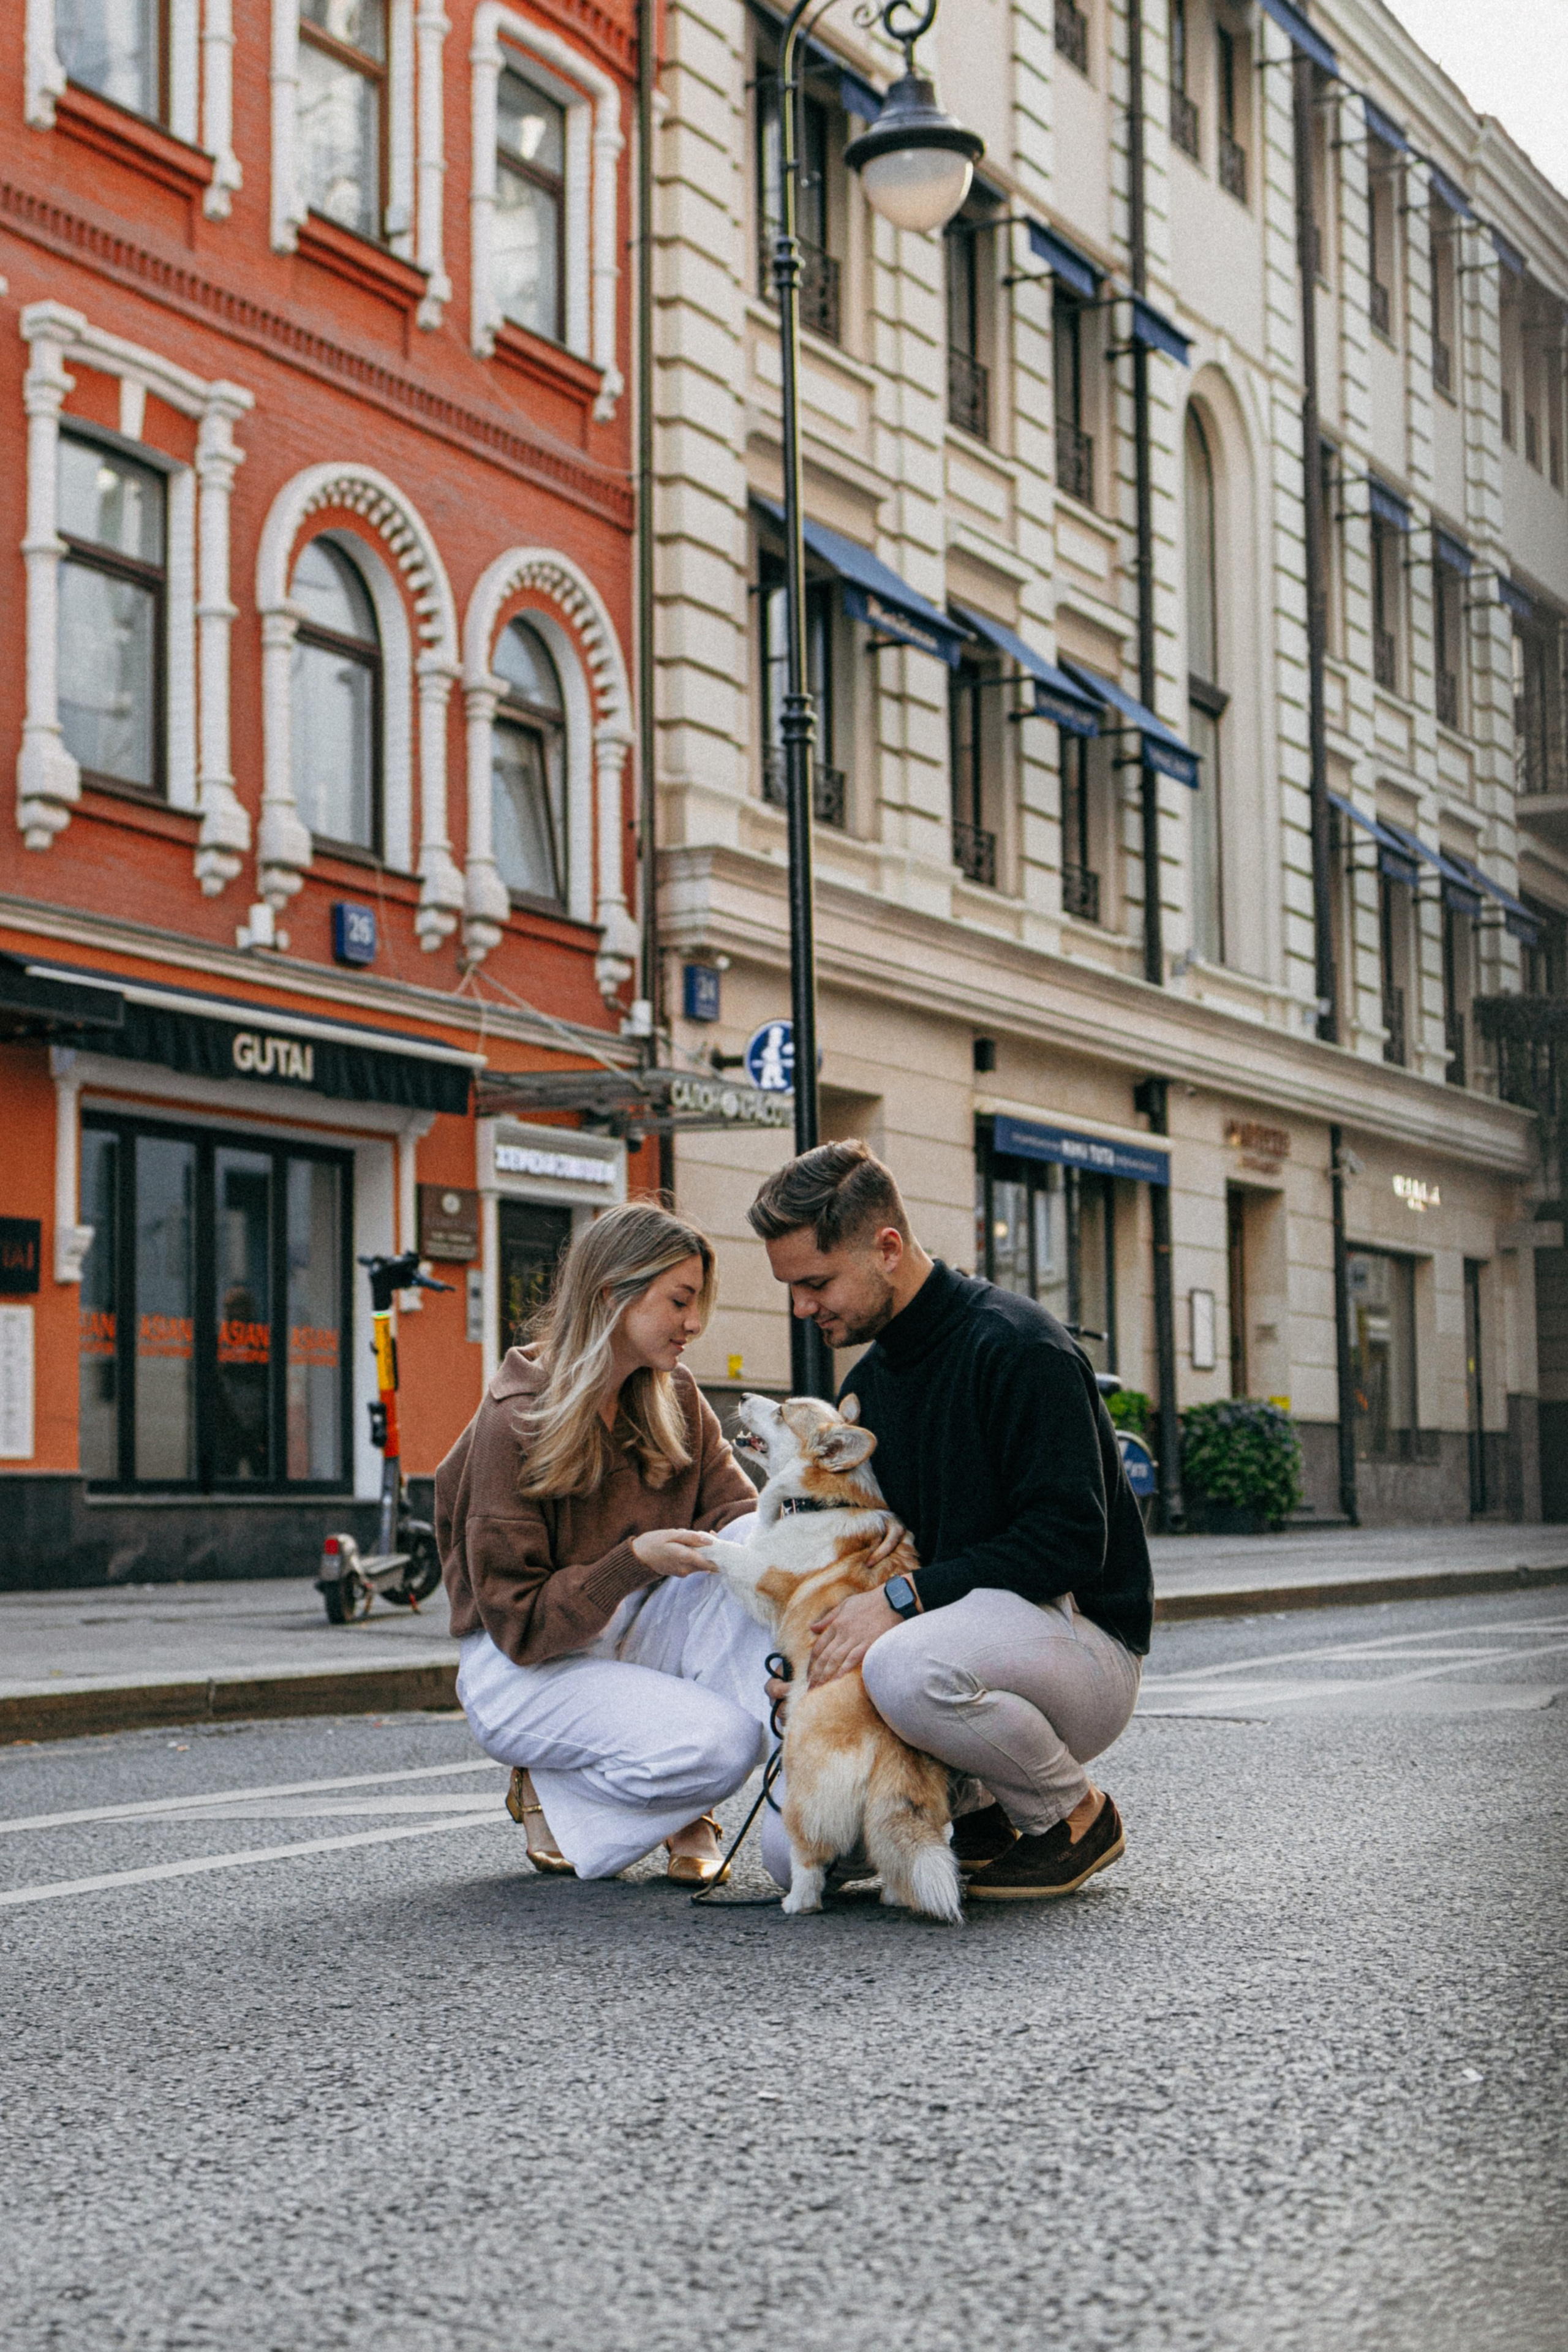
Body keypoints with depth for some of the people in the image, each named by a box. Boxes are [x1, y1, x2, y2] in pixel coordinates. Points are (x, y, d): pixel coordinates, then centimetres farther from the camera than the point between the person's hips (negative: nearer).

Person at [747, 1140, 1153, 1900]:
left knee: (908, 1667, -38)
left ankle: (1074, 1814, -11)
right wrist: (813, 1658, -1)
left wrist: (905, 1598, -25)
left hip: (1081, 1638, -7)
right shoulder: (866, 1384, 11)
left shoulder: (1018, 1345, -16)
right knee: (795, 1850, -8)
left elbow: (1069, 1539, -22)